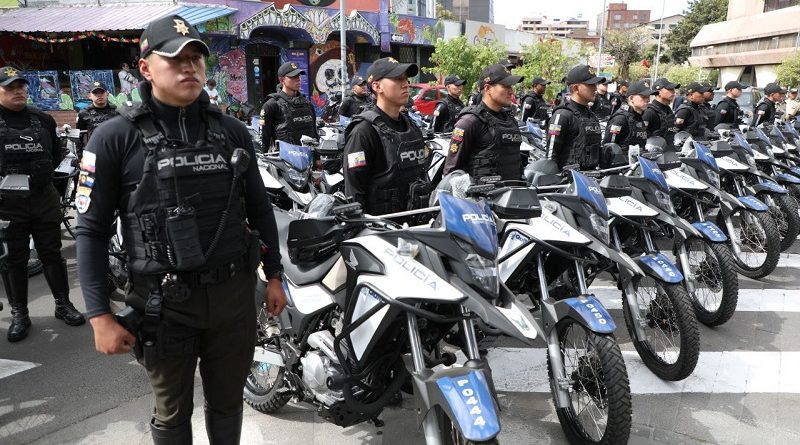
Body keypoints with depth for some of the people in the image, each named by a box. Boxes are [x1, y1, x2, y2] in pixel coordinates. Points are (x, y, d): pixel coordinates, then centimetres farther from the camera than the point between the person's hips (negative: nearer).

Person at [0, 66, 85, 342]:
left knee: (52, 254, 10)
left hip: (44, 198, 3)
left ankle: (63, 304, 22)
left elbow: (56, 153, 19)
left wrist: (41, 173, 6)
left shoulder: (42, 120, 8)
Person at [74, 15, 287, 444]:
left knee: (227, 401, 19)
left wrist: (274, 275, 10)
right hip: (164, 301, -2)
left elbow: (259, 208, 10)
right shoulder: (115, 138, -7)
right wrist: (99, 315, -9)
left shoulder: (232, 131, 4)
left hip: (234, 292, 3)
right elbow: (91, 229, -6)